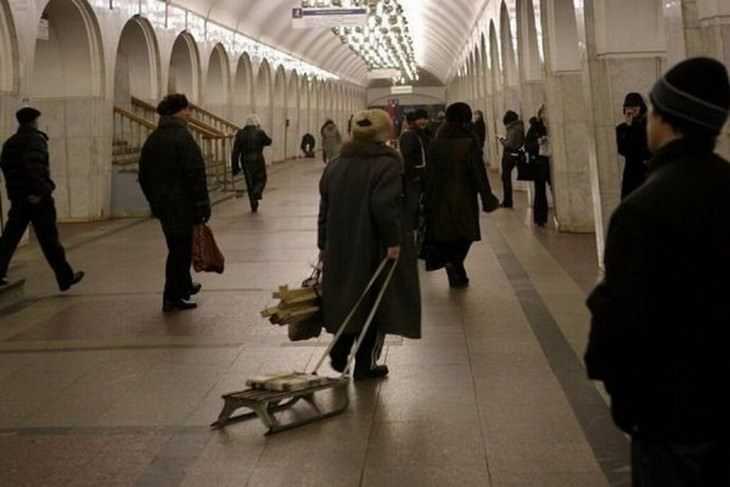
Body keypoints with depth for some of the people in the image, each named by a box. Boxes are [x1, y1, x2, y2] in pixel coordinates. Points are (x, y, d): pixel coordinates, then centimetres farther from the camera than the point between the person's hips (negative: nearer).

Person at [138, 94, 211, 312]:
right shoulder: (182, 138, -16)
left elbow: (144, 176, 15)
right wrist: (203, 205, -15)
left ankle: (185, 286, 34)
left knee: (178, 247, 20)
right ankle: (172, 297, 2)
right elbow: (196, 175, -20)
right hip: (183, 205, -8)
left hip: (162, 204, 8)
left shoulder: (152, 139, 10)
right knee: (180, 249, -1)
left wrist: (153, 201, 21)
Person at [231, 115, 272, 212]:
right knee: (261, 180, 16)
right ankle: (257, 192, -16)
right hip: (258, 161, -2)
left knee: (250, 183, 12)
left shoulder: (240, 134, -1)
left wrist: (235, 167, 4)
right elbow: (268, 142, 11)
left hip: (246, 163, 2)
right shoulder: (259, 133, -8)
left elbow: (235, 152, -1)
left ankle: (254, 206, 13)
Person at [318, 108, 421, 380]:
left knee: (346, 298, 20)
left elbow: (325, 208, 12)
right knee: (375, 304, 6)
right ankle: (365, 365, 11)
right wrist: (393, 241, -17)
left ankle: (339, 355, 20)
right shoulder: (387, 164, -11)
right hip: (375, 249, -6)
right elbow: (385, 206, -23)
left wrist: (324, 245, 17)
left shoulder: (335, 166, 10)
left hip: (340, 248, 6)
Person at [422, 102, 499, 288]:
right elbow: (479, 173, -12)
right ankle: (454, 262, -13)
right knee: (464, 233, 8)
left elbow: (429, 173, 5)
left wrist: (427, 200, 11)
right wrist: (487, 197, -4)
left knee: (444, 231, 15)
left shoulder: (435, 143, 0)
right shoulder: (469, 143, -13)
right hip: (464, 198, -4)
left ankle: (457, 276, 10)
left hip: (440, 197, 4)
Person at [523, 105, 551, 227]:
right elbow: (527, 147, -2)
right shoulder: (534, 129, 1)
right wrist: (538, 142, -16)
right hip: (538, 163, -1)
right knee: (540, 191, 3)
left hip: (550, 162, 2)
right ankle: (540, 218, 12)